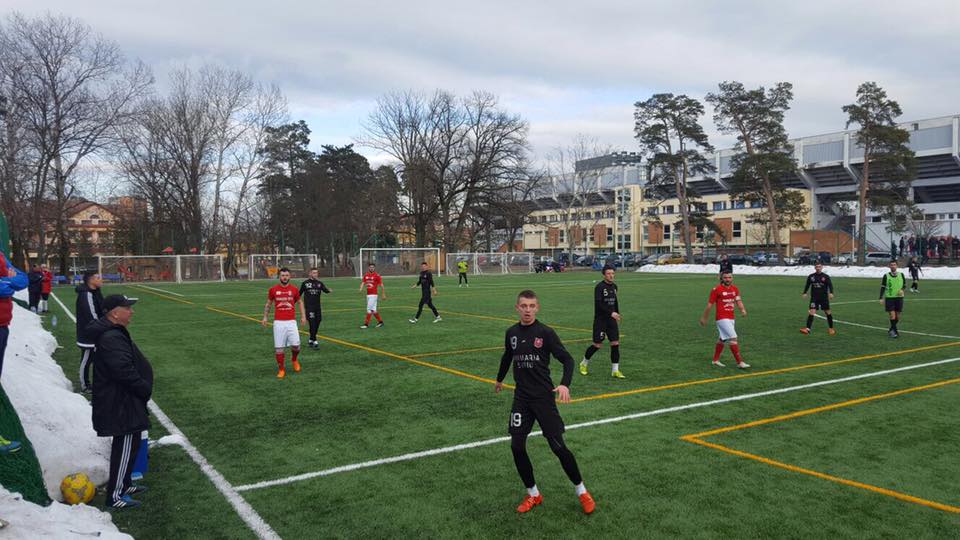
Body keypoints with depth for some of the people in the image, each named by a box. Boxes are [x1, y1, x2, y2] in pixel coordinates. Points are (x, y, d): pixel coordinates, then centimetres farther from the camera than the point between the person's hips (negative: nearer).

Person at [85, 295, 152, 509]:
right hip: (121, 405, -11)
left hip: (122, 402, 11)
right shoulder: (112, 339, -24)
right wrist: (145, 389, -15)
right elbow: (125, 372, -28)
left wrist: (143, 389, 14)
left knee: (129, 444, 21)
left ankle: (124, 484, 35)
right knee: (125, 448, -2)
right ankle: (115, 496, 7)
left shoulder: (113, 333, 11)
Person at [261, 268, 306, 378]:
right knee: (278, 347, -1)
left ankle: (294, 359, 25)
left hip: (291, 322, 0)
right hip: (278, 322, 0)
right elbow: (268, 304, 14)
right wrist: (265, 317, 6)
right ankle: (281, 369, 14)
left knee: (296, 345, -8)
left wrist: (303, 316, 5)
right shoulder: (273, 289, 2)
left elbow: (300, 302, 14)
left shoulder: (294, 289, 3)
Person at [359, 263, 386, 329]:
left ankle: (366, 324, -2)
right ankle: (380, 321, 23)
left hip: (374, 294, -7)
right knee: (373, 309, 11)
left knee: (369, 309, -7)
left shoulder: (377, 276, -7)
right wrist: (361, 289, -15)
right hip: (368, 294, 7)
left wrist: (384, 294, -5)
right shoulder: (366, 275, 11)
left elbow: (381, 285, -5)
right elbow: (363, 283, 6)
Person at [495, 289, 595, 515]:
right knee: (517, 446, -2)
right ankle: (533, 494, 17)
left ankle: (581, 491, 16)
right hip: (521, 397, 4)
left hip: (544, 397, -4)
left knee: (558, 446, -5)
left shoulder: (546, 333, -10)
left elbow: (567, 359, -11)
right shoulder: (511, 333, 4)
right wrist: (499, 379, 38)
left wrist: (564, 384, -28)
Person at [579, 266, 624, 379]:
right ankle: (584, 363, 22)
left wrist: (617, 314, 21)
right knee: (597, 344, -2)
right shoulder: (599, 287, -13)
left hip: (611, 319, 6)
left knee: (615, 343, -3)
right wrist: (611, 313, -27)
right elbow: (598, 303, -22)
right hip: (600, 319, -6)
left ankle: (615, 370, 4)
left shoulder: (614, 286, 10)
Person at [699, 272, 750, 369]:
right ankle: (740, 362, -11)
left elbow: (738, 300, 5)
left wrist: (742, 309, -17)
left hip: (731, 318, 7)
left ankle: (715, 360, 31)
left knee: (722, 339, 17)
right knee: (733, 338, -14)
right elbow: (710, 304, -5)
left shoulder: (735, 289, 9)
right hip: (722, 318, -7)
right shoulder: (716, 290, -10)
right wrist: (704, 318, 1)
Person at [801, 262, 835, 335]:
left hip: (824, 298, -1)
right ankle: (808, 328, -16)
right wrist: (805, 293, 3)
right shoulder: (810, 277, 4)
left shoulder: (826, 277, -2)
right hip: (814, 297, 1)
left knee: (828, 312, 7)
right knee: (811, 312, -12)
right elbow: (807, 285, 13)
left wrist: (831, 293, -23)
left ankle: (831, 328, 23)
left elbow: (830, 285, -8)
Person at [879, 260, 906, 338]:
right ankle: (894, 331, -1)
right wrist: (881, 298, -6)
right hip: (889, 298, -3)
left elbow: (905, 285, 13)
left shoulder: (901, 275, 4)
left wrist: (902, 290, -9)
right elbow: (882, 287, 2)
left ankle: (891, 331, 25)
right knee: (892, 316, -11)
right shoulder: (886, 276, -1)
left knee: (897, 317, 7)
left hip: (899, 297, 3)